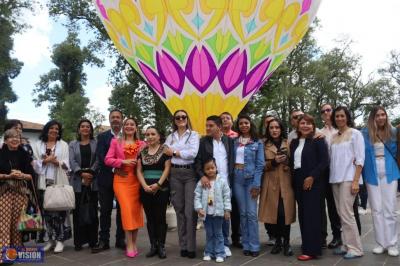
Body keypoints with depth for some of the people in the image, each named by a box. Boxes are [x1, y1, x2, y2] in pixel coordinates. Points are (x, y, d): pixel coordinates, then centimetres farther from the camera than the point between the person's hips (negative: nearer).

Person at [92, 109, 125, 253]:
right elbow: (101, 157, -7)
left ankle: (120, 239, 17)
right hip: (106, 178, 0)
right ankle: (103, 241, 12)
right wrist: (114, 168, -19)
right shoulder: (102, 136, 5)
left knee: (122, 209, 7)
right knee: (105, 210, 4)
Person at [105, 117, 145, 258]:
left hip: (137, 180, 2)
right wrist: (123, 161, -11)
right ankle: (129, 245, -3)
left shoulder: (142, 144, 12)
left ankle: (134, 244, 15)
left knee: (136, 210, 2)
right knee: (127, 209, -11)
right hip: (121, 179, -2)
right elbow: (107, 160, 0)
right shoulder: (116, 142, 8)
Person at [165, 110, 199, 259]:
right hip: (175, 174, 3)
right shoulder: (170, 136, 15)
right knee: (179, 209, 7)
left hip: (190, 172, -3)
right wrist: (182, 152, -4)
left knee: (190, 210, -6)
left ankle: (191, 246, 2)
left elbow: (193, 153, -11)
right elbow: (165, 151, 5)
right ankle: (183, 245, 16)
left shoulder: (193, 134, 3)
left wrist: (174, 152, -4)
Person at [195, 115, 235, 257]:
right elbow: (197, 160, -3)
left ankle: (225, 244, 19)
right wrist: (201, 175, -18)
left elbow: (232, 160, 7)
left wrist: (231, 180, -1)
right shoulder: (203, 141, 3)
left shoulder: (229, 140, 7)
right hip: (209, 182, -1)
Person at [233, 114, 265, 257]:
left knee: (251, 213, -5)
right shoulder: (234, 141, 9)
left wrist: (256, 184, -10)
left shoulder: (257, 143, 2)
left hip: (251, 178, -2)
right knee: (243, 213, 7)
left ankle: (254, 246, 5)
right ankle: (246, 245, 16)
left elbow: (260, 164, -3)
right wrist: (230, 178, -3)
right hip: (237, 178, 3)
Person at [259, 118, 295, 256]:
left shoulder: (288, 143, 8)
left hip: (286, 182, 0)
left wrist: (287, 160, -11)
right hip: (271, 182, 0)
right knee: (274, 212, 1)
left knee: (285, 212, -5)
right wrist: (273, 162, -13)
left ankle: (286, 242, 9)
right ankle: (278, 241, 17)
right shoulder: (264, 145, 7)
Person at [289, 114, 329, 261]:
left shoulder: (318, 140, -3)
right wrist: (293, 179, 6)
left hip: (312, 182, -6)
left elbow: (324, 161, -10)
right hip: (298, 182, 6)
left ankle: (312, 250, 1)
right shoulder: (294, 143, 15)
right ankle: (306, 246, 18)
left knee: (311, 214, -5)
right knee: (302, 215, 9)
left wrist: (312, 177, -17)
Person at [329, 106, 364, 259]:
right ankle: (346, 245, 16)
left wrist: (356, 181, -14)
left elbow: (360, 159, -7)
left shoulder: (355, 133, -1)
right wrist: (331, 177, 4)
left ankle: (355, 248, 2)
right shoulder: (333, 137, 13)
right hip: (335, 179, 5)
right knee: (341, 214, 8)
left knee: (346, 213, -9)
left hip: (348, 178, -5)